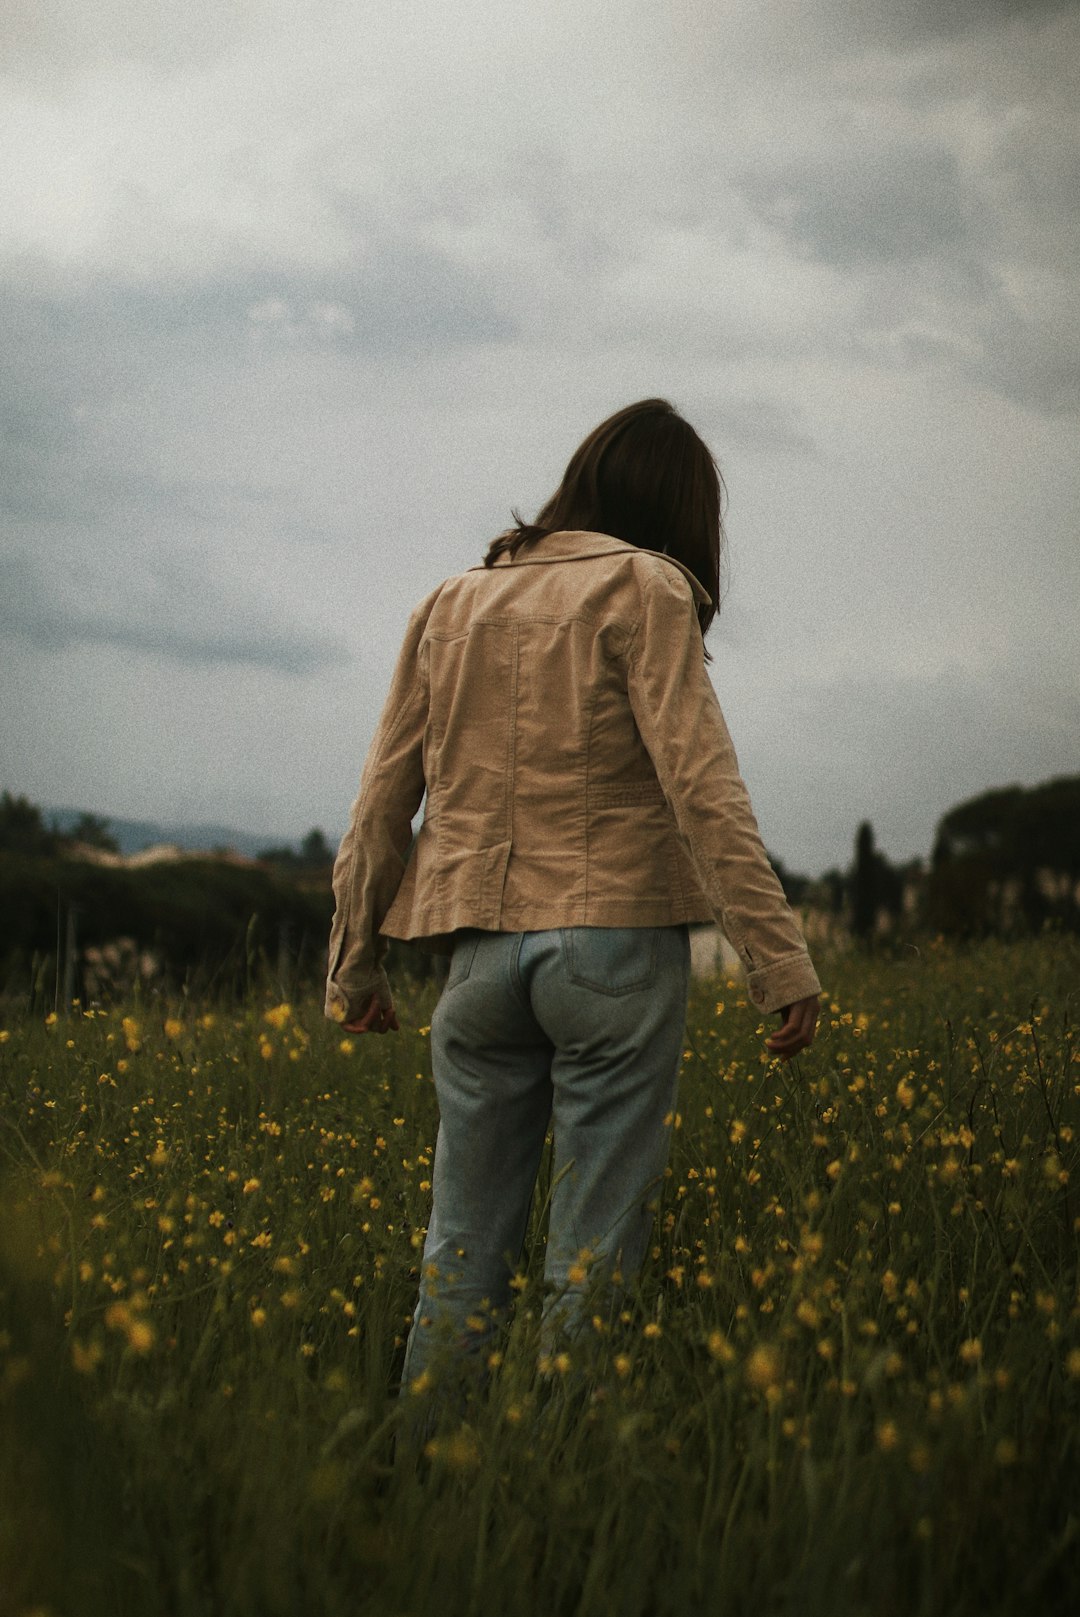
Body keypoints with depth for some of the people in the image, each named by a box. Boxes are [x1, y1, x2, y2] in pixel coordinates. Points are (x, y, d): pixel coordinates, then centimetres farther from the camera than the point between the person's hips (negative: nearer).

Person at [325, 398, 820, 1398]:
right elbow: (698, 782, -12)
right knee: (596, 1250, 1)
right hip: (612, 938, -5)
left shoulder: (452, 604, 15)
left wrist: (355, 966, 22)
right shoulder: (643, 589, -1)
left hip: (481, 954, 5)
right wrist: (780, 960, -13)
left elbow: (382, 800, 14)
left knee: (462, 1247, 10)